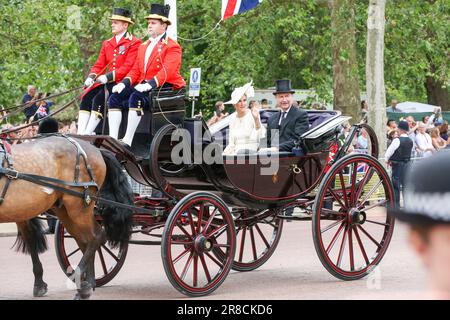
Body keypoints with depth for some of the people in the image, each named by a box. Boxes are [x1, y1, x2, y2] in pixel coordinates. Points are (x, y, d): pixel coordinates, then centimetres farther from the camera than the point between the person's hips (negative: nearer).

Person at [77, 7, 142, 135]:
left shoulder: (134, 43, -4)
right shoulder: (107, 44, 20)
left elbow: (128, 67, -13)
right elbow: (99, 65, 17)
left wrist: (108, 77, -22)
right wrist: (92, 77, -5)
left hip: (123, 82, -7)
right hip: (107, 82, 7)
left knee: (100, 98, -28)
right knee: (86, 97, -16)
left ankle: (87, 134, -27)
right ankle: (80, 134, -22)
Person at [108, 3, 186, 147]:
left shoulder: (172, 47, -4)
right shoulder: (144, 46, 23)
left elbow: (168, 71, -18)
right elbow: (135, 70, 18)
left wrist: (150, 84, -32)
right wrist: (124, 83, -2)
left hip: (164, 88, -8)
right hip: (144, 86, 8)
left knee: (136, 98, -34)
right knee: (115, 98, -10)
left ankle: (127, 142, -35)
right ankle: (112, 140, -18)